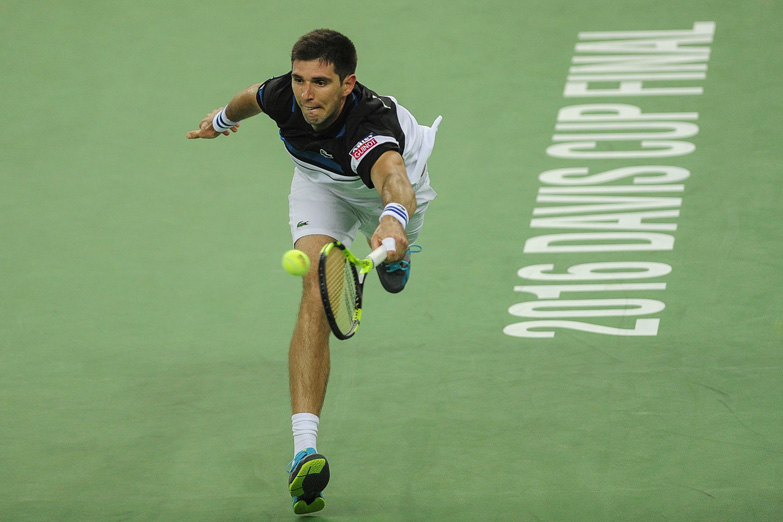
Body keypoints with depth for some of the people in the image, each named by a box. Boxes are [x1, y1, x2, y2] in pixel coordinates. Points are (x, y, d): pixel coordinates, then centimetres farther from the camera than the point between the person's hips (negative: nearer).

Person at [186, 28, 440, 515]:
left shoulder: (371, 122, -49)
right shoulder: (284, 97, -34)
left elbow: (395, 181, -70)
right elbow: (253, 96, -7)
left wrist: (394, 218, -94)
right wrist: (224, 118, 15)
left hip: (399, 169, -1)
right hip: (321, 180, 1)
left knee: (392, 256, 32)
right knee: (318, 290, -24)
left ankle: (395, 249, 76)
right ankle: (305, 449, -38)